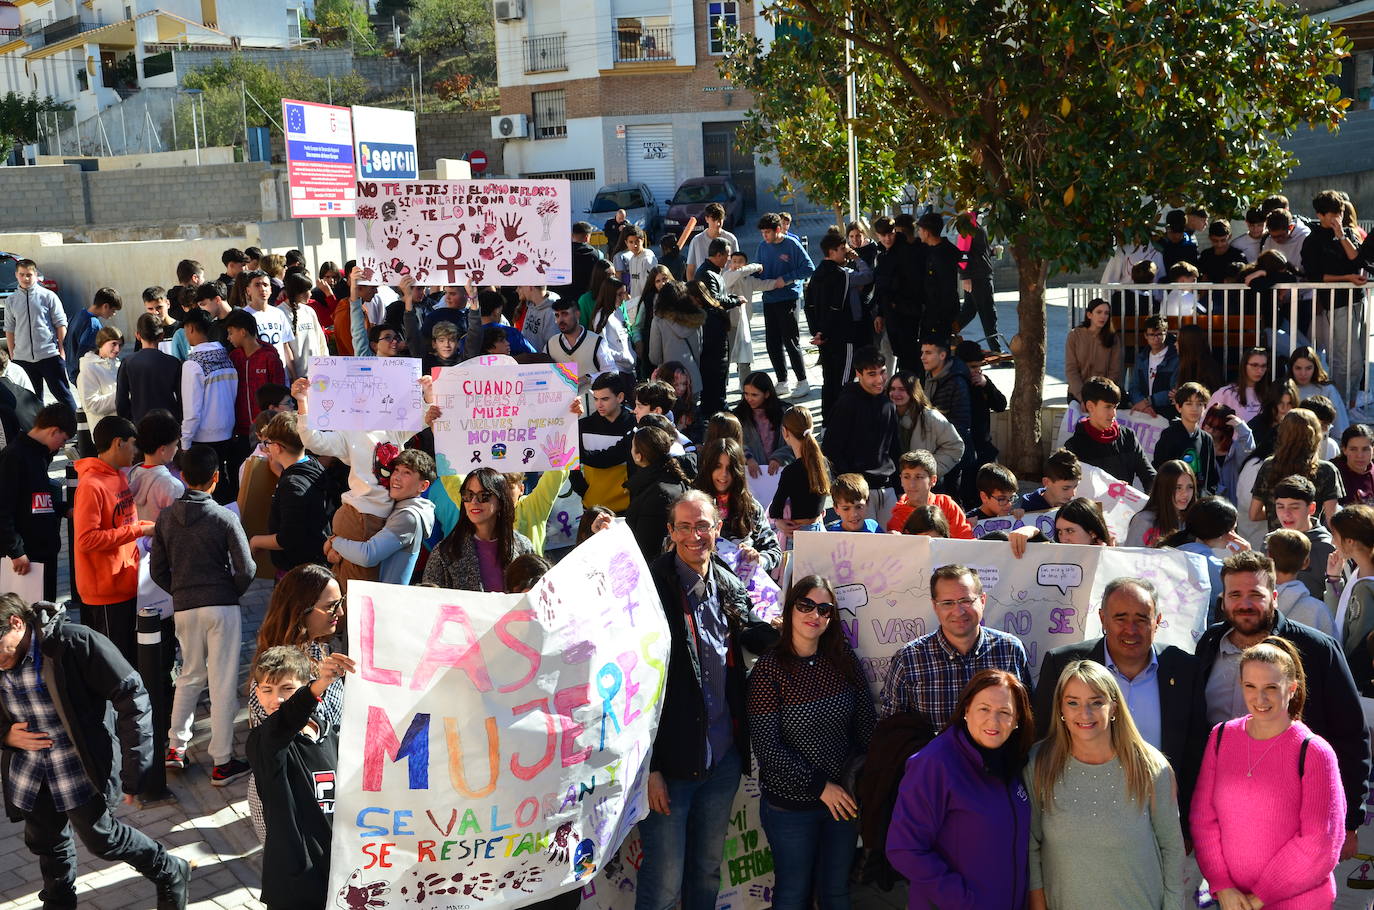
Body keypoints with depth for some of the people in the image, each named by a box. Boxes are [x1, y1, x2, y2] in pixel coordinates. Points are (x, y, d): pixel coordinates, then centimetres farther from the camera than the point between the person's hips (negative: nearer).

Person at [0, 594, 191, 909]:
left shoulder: (75, 643, -24)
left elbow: (131, 696, -21)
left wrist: (133, 768, -22)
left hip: (79, 767, -6)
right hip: (27, 772, 6)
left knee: (100, 837, 6)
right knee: (43, 842, 20)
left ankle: (170, 873, 28)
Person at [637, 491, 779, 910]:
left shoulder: (729, 586, 6)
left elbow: (759, 636, 19)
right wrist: (648, 767, -15)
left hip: (724, 759, 6)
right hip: (670, 762, -6)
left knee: (707, 873, 19)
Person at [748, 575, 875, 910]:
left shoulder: (845, 662, -1)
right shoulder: (768, 670, -13)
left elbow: (866, 726, 4)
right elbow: (766, 747, -16)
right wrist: (820, 787, -17)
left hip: (843, 799, 4)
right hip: (790, 805, -3)